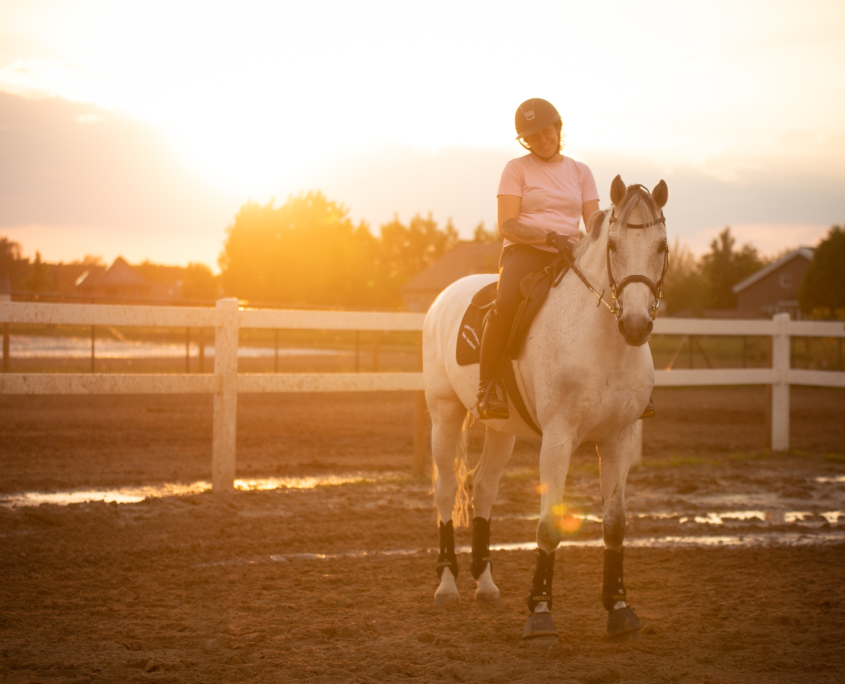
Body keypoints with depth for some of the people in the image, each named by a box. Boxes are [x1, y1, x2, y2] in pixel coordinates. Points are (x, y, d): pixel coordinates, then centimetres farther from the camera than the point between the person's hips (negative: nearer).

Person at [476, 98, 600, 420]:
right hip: (524, 252, -4)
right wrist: (548, 236, -19)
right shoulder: (516, 169, 6)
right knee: (506, 303, -37)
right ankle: (488, 386, -26)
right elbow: (506, 226, -4)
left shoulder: (580, 172, 18)